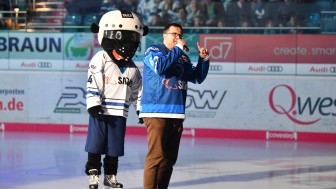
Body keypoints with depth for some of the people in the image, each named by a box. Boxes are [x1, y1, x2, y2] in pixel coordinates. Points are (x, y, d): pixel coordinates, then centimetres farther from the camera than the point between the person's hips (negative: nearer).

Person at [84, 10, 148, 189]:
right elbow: (92, 83, -12)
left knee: (115, 147, 9)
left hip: (119, 113, 5)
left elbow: (137, 90, 18)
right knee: (96, 144, -1)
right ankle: (93, 174, 7)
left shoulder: (132, 68, 10)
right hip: (100, 111, -5)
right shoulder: (100, 59, -7)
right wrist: (93, 105, -18)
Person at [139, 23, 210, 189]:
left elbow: (197, 77, 20)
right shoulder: (154, 50, 0)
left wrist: (204, 59, 5)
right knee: (156, 156, -14)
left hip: (176, 114, 7)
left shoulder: (183, 58, 20)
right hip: (156, 113, -7)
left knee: (170, 158, 10)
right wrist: (178, 48, -12)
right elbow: (160, 66, -19)